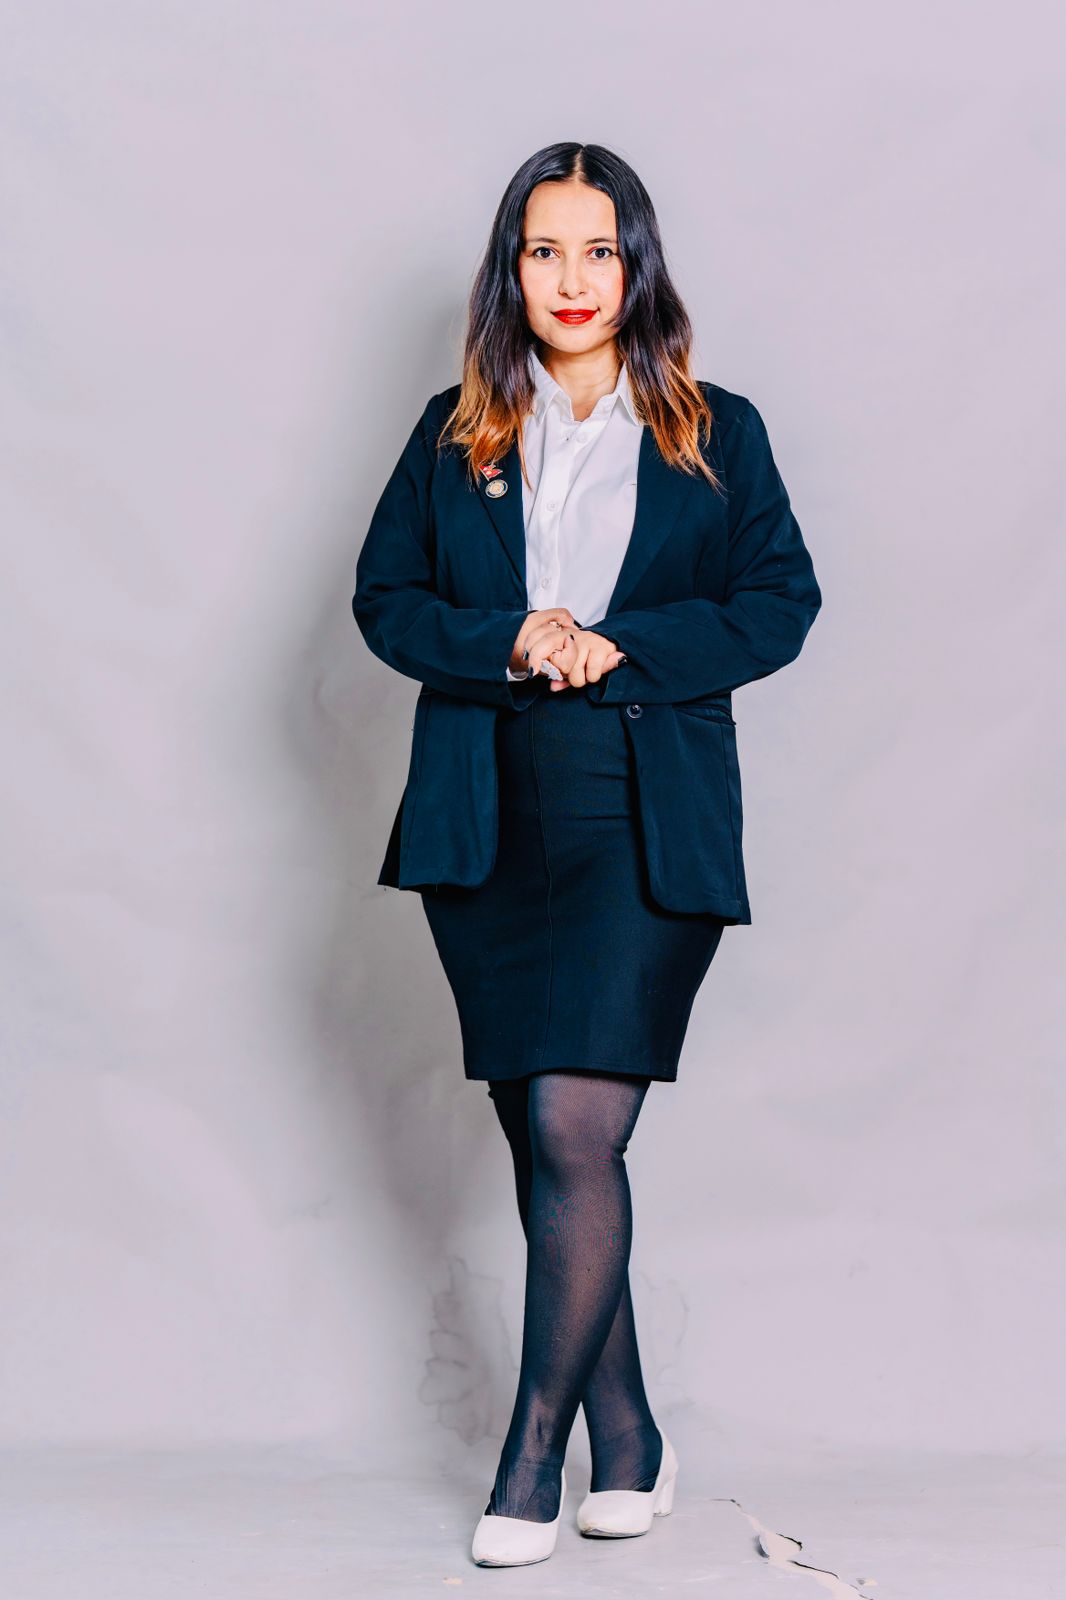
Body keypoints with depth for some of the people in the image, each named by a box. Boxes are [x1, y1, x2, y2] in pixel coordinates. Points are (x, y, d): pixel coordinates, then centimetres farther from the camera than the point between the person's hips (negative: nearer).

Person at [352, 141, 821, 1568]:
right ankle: (627, 1444, 19)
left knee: (574, 1125, -14)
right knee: (544, 1142, 6)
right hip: (489, 825, 3)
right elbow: (384, 596, 8)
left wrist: (620, 647, -12)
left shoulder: (716, 434, 7)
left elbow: (781, 602, 1)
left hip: (648, 823, -3)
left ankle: (534, 1454, -2)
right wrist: (506, 642, -11)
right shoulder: (455, 435, 11)